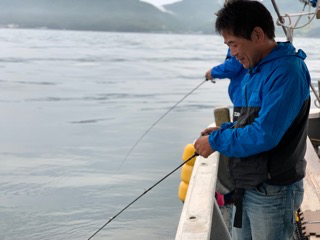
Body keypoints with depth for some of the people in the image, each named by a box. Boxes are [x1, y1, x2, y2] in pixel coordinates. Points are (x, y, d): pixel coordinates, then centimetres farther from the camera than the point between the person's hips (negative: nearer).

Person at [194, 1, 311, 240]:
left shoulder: (286, 72, -21)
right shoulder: (257, 69, 9)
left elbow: (265, 134, -27)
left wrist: (216, 142, -16)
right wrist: (224, 130, 3)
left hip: (272, 192, -9)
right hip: (248, 186, 9)